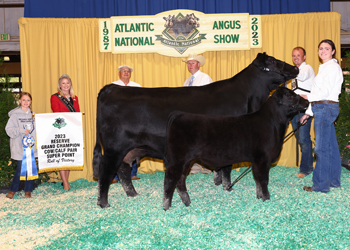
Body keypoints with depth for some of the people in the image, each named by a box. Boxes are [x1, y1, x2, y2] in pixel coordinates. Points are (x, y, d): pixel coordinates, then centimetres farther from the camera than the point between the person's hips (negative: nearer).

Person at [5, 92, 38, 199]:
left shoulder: (33, 114, 10)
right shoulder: (15, 114, -2)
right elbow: (9, 129, -6)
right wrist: (22, 131, -15)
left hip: (31, 146, 4)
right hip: (20, 147, -4)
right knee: (21, 169, -3)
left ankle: (28, 191, 17)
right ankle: (12, 190, 17)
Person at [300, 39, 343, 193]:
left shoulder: (332, 67, -10)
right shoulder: (325, 68, 20)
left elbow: (325, 92, -18)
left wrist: (306, 97, -7)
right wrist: (309, 112, 19)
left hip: (326, 108, -10)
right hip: (323, 109, 10)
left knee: (322, 147, -7)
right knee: (331, 146, 14)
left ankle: (321, 185, -2)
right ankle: (334, 180, 22)